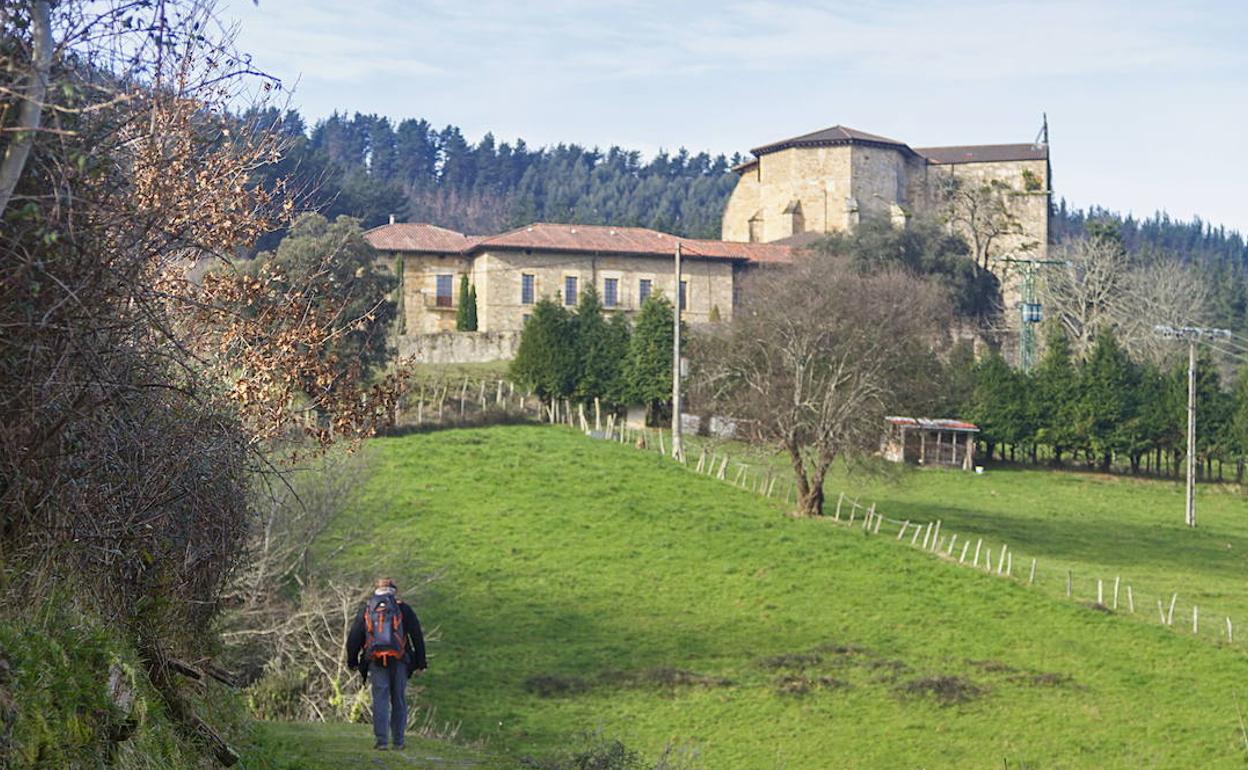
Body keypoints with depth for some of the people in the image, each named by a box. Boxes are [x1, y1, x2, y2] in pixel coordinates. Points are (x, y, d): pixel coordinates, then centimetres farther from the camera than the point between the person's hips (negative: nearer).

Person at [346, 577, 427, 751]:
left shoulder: (366, 611, 11)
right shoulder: (403, 609, 7)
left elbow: (353, 638, 13)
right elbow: (417, 637, 4)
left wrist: (352, 662, 23)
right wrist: (420, 663, 7)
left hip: (376, 662, 1)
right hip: (399, 661, -1)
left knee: (380, 699, 0)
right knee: (399, 700, 8)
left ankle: (381, 740, -9)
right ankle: (398, 741, 11)